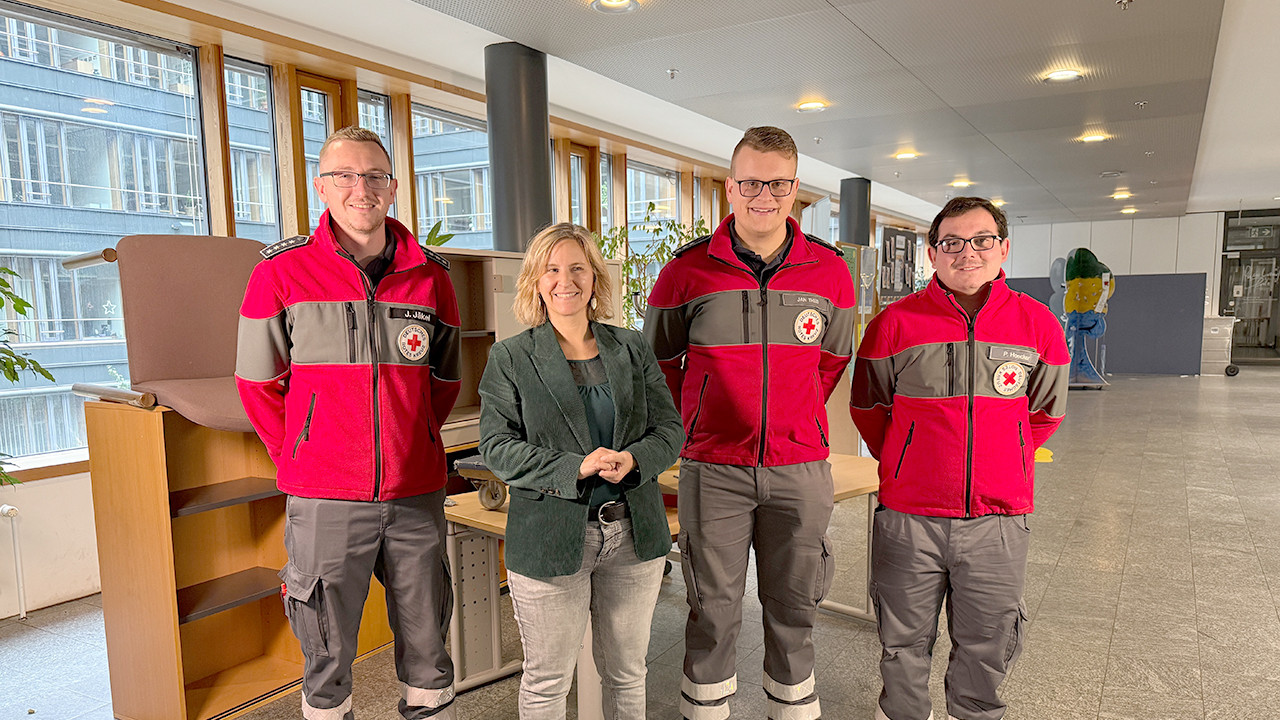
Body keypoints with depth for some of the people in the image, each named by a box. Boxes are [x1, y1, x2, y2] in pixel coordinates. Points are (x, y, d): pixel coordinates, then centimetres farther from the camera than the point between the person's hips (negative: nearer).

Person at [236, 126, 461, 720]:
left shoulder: (430, 275, 4)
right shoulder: (281, 271, -2)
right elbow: (257, 382, 6)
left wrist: (412, 444, 11)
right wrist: (301, 459, 6)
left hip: (417, 494, 2)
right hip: (325, 498, -2)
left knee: (426, 643, 15)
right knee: (328, 654, 12)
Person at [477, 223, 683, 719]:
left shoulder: (632, 348, 8)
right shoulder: (509, 357, -1)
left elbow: (669, 430, 6)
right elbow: (497, 447, -9)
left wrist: (632, 459, -16)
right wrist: (575, 468, -21)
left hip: (634, 534, 3)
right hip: (550, 538, -3)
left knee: (627, 673, 18)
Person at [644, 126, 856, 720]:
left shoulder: (829, 271, 2)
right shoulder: (688, 270, -4)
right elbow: (658, 359, 8)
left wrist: (796, 420, 13)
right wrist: (696, 424, 9)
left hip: (800, 469, 2)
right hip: (713, 469, -1)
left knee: (793, 606, 15)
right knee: (713, 610, 10)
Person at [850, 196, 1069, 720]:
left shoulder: (1038, 325, 1)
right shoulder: (896, 323, -5)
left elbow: (1046, 411, 15)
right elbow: (867, 407, 7)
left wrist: (1002, 461, 14)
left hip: (998, 519, 2)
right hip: (909, 516, -1)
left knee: (988, 645, 17)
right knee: (904, 643, 13)